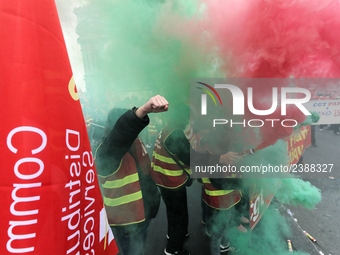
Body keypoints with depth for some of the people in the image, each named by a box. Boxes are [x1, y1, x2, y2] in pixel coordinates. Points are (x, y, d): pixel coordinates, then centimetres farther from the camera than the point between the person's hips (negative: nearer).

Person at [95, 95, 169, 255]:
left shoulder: (134, 142, -1)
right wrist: (143, 111, -66)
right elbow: (121, 133, -49)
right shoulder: (107, 152, -27)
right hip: (126, 219, -8)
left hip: (143, 212, 8)